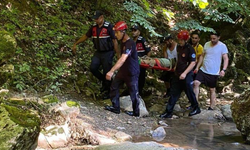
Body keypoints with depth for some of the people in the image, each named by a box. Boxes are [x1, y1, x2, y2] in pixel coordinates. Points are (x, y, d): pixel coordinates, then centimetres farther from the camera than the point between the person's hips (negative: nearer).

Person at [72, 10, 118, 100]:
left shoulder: (109, 27, -14)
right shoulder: (94, 27, 3)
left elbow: (114, 40, -13)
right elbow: (86, 36, 13)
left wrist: (118, 54, -14)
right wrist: (75, 44, 11)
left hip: (107, 53, -5)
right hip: (98, 52, 5)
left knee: (107, 72, 0)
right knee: (93, 68, -10)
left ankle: (107, 91, 18)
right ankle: (104, 81, 16)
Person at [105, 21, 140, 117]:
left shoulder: (130, 44, -27)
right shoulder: (123, 42, 3)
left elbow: (123, 59, -37)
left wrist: (111, 71, -44)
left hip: (132, 73, -9)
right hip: (123, 70, 9)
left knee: (133, 93, 4)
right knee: (114, 86, 9)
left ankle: (136, 112, 21)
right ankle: (116, 108, 21)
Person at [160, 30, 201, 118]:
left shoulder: (190, 49, -15)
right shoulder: (178, 47, 9)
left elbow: (193, 63, -19)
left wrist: (185, 73, -26)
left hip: (186, 75, -8)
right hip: (178, 74, 8)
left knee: (189, 92, 7)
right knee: (173, 93, 6)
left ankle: (196, 108, 28)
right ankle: (168, 112, 9)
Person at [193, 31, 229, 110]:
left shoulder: (222, 46, -8)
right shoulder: (206, 44, 6)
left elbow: (226, 59, -10)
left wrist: (224, 70, -24)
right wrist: (197, 67, 12)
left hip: (214, 73, -4)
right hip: (203, 70, 4)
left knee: (212, 90, 6)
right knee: (196, 83, -14)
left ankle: (211, 108, 16)